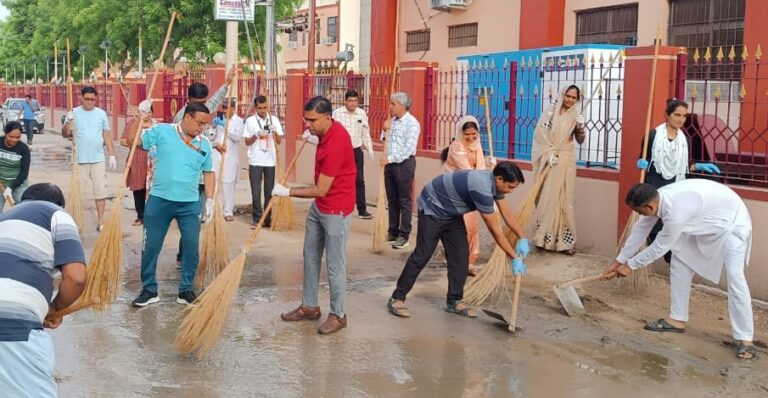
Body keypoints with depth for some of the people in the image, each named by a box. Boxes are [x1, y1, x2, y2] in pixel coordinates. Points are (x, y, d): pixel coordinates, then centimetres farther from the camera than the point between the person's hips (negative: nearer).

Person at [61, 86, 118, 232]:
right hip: (80, 160, -1)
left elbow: (107, 135, 7)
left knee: (100, 191, 5)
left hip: (98, 159, 1)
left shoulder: (101, 113, 3)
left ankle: (101, 222, 11)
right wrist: (68, 122, -26)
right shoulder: (74, 113, -3)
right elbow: (65, 134, -7)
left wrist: (112, 155, 4)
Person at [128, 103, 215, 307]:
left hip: (190, 204, 2)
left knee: (192, 248, 2)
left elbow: (208, 173, 14)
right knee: (151, 246, 4)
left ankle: (186, 290, 18)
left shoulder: (204, 145, 5)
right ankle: (149, 290, 19)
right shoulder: (162, 131, -3)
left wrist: (210, 199, 8)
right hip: (159, 200, -2)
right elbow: (133, 141, -2)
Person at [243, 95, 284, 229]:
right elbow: (247, 142, 1)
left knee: (269, 191, 7)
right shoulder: (250, 120, -1)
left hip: (270, 160, 2)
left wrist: (275, 132, -15)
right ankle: (257, 219, 7)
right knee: (256, 191, 1)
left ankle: (267, 219, 15)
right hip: (255, 161, -2)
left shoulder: (274, 119, 3)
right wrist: (256, 135, -16)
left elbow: (279, 141, 4)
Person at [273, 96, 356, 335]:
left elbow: (320, 190, -24)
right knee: (311, 255, 16)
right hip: (318, 206, 10)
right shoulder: (327, 131, 1)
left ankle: (338, 315, 14)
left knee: (334, 264, -1)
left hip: (336, 210, -10)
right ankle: (310, 306, 29)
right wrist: (312, 133, 12)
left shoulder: (335, 145, -29)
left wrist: (287, 192, -14)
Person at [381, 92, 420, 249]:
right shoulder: (392, 121, 11)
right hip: (390, 163, 7)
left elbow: (408, 148, -19)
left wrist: (390, 158, -20)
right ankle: (393, 232, 20)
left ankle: (404, 235, 2)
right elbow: (384, 141, 20)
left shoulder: (412, 123, -11)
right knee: (392, 200, 12)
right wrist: (385, 130, 1)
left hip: (404, 163, -7)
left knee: (405, 200, -2)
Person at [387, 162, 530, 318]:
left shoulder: (494, 182, -8)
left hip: (451, 212, 9)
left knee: (460, 255, 2)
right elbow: (495, 231, -30)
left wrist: (523, 239, -5)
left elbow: (507, 214, 4)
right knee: (422, 255, -9)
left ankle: (454, 301, 10)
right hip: (431, 208, -9)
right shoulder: (482, 187, -35)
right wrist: (514, 258, -23)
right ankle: (397, 298, 0)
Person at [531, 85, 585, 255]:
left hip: (565, 160, 1)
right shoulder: (550, 112, 3)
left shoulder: (575, 116, 6)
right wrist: (549, 154, -13)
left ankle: (563, 241, 2)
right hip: (547, 159, -1)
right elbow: (540, 134, -4)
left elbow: (580, 141, -3)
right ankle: (544, 238, 8)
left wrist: (581, 128, -23)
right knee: (546, 199, 1)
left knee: (563, 199, 0)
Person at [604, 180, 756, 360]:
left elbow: (659, 247, -25)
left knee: (734, 276, -18)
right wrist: (618, 261, 6)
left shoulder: (676, 211, -39)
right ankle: (677, 320, 14)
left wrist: (630, 265, -11)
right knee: (679, 263, 6)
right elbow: (640, 230, 0)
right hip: (705, 219, 9)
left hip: (731, 220, -9)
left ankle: (744, 339, -15)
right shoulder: (657, 198, -14)